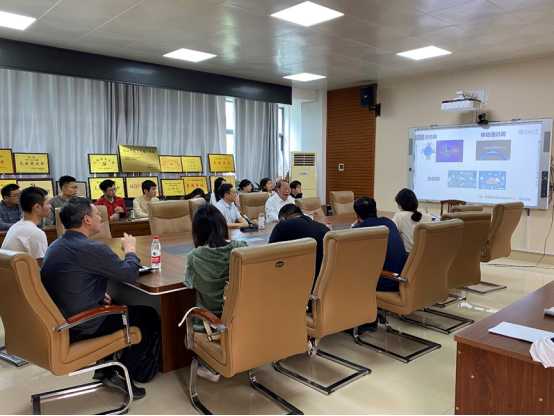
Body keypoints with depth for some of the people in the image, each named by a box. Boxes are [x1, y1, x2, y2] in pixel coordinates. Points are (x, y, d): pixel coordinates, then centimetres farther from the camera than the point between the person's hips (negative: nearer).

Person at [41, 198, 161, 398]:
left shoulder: (55, 246, 6)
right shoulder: (92, 248, -22)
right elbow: (131, 274, -13)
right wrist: (130, 250, 4)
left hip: (57, 321, 9)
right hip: (81, 326, -9)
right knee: (149, 315, 6)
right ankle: (121, 374, 8)